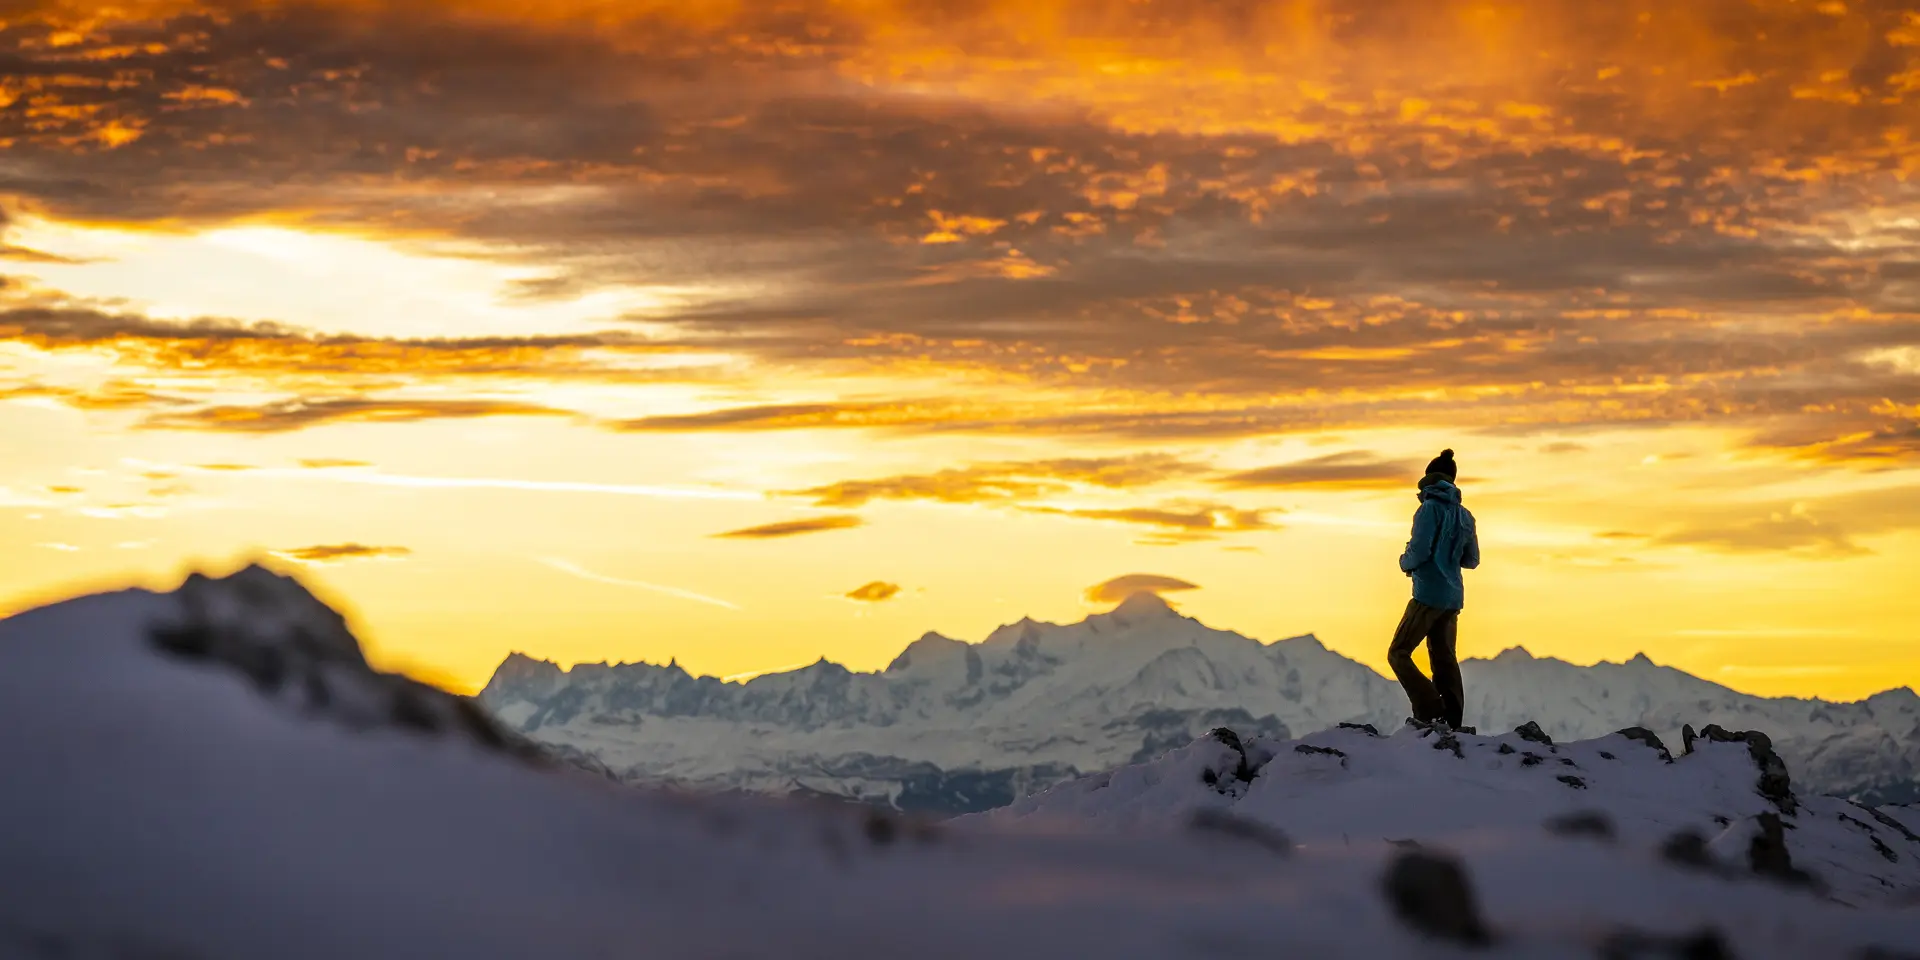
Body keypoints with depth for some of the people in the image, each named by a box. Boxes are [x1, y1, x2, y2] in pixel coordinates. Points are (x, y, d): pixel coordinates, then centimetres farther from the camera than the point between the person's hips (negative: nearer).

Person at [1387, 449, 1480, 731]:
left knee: (1398, 654, -3)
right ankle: (1452, 723, 4)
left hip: (1428, 594, -7)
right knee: (1445, 659, 10)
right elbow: (1471, 560, 17)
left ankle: (1429, 710, -16)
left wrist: (1405, 562, 3)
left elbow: (1419, 551, -17)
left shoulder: (1430, 508, -10)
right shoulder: (1464, 515, 11)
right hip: (1453, 597, 7)